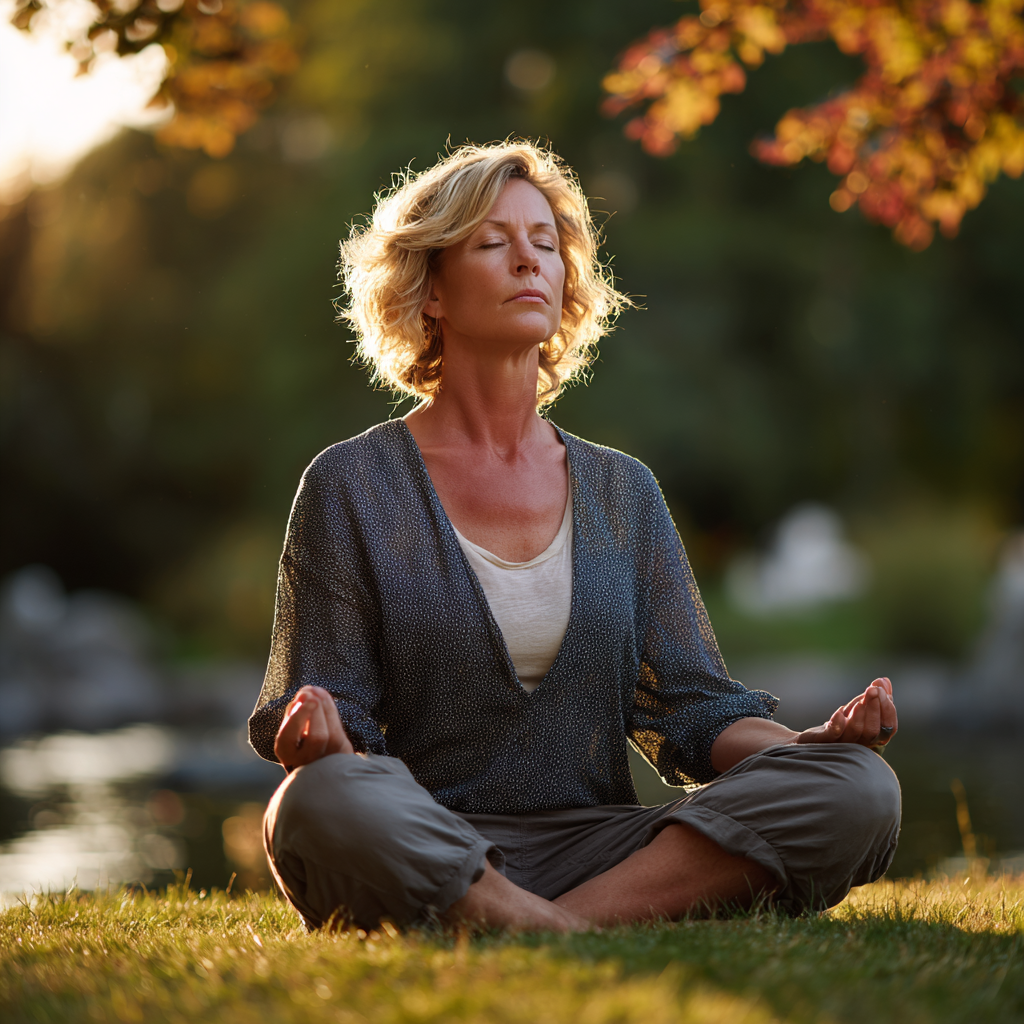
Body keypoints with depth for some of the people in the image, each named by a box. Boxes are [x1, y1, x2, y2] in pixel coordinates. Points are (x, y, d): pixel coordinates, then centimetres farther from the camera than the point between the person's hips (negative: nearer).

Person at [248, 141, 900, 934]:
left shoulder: (623, 492, 16)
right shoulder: (352, 486, 5)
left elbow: (693, 706, 11)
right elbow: (330, 723, 1)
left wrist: (810, 745, -9)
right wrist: (318, 735, -24)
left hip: (602, 853, 4)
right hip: (425, 855, -4)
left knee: (859, 789, -21)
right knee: (323, 803, -39)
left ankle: (563, 928, -30)